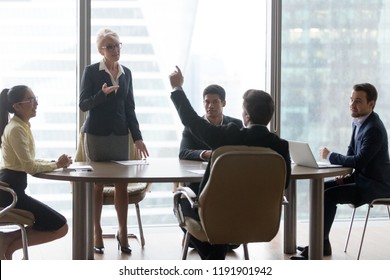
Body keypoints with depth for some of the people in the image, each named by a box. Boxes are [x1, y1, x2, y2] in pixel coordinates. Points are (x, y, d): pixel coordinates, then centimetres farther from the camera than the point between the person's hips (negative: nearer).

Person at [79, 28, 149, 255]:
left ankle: (123, 232, 11)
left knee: (122, 184, 2)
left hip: (120, 135, 3)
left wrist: (137, 137, 7)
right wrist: (102, 93, -23)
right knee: (97, 184, 5)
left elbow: (130, 108, 12)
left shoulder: (126, 73, 9)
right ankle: (97, 233, 14)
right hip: (96, 134, -3)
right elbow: (83, 104, -6)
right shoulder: (92, 71, -3)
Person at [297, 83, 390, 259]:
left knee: (329, 195, -21)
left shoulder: (374, 129, -23)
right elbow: (351, 151, 18)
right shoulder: (357, 122, 6)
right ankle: (321, 242, 5)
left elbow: (358, 161, -28)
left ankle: (321, 244, -8)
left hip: (376, 185, -9)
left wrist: (330, 156, -15)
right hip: (362, 177, 9)